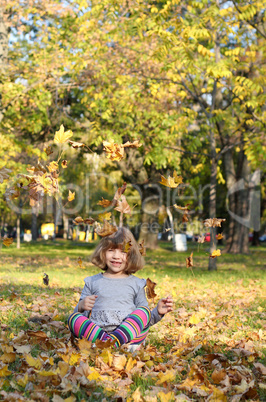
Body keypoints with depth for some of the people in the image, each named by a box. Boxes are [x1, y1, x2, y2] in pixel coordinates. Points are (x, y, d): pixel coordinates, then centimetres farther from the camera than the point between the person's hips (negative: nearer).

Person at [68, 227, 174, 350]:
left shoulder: (136, 284, 18)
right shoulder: (93, 281, 19)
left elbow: (145, 320, 19)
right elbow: (82, 313, 16)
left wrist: (158, 312, -1)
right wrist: (81, 307, -6)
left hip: (128, 331, 0)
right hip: (95, 332, 0)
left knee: (143, 311, -24)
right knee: (74, 318, -23)